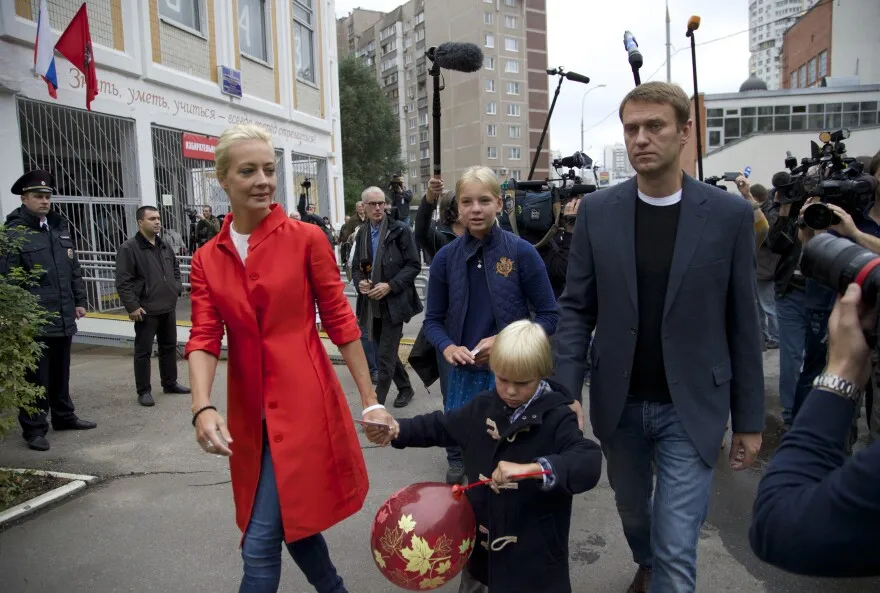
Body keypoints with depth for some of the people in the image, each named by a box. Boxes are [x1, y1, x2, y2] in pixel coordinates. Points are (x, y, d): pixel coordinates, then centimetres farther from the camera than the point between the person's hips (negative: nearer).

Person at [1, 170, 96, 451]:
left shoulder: (60, 227, 13)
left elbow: (74, 269, 17)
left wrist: (79, 301, 14)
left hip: (63, 318, 6)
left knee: (61, 372, 17)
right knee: (36, 377, 2)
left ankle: (64, 416, 31)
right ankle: (34, 428, 13)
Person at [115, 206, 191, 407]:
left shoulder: (165, 246, 11)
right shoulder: (128, 248, -11)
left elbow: (175, 269, 26)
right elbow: (123, 282, -14)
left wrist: (177, 288, 12)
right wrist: (132, 306, -18)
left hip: (168, 308, 7)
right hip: (146, 311, -7)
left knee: (169, 347, 16)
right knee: (143, 351, 2)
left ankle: (170, 383, 30)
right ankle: (144, 391, 12)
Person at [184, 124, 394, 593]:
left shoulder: (306, 238, -6)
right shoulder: (207, 258, 6)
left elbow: (340, 321, -4)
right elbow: (203, 338, -2)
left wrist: (370, 401, -3)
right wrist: (203, 408, -19)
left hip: (303, 404, -5)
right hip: (250, 413, 5)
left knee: (260, 543, -3)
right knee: (291, 521, 20)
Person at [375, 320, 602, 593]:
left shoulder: (557, 418, -20)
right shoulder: (484, 406, -2)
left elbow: (590, 462, -34)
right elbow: (441, 426, 10)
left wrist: (530, 469, -46)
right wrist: (398, 430, -4)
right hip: (482, 538, 6)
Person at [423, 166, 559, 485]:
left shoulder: (522, 252, -6)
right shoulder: (446, 258, 1)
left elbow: (549, 316, -3)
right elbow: (433, 320, 8)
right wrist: (448, 347, -13)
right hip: (463, 374, 2)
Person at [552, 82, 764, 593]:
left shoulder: (730, 214, -7)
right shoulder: (597, 211, -3)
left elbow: (743, 323, -2)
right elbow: (576, 310, -2)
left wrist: (750, 419, 1)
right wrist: (566, 396, -9)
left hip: (690, 409, -2)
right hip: (618, 405, 3)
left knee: (676, 549, -3)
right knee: (632, 511, 24)